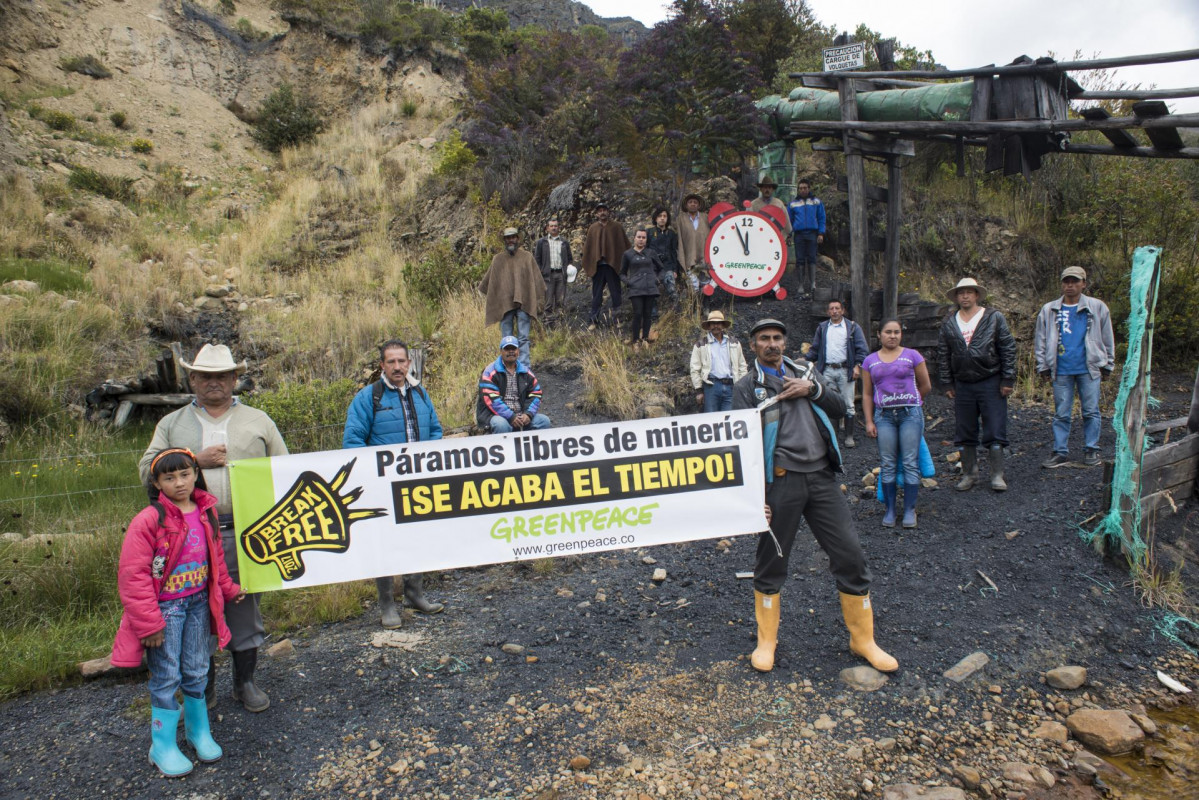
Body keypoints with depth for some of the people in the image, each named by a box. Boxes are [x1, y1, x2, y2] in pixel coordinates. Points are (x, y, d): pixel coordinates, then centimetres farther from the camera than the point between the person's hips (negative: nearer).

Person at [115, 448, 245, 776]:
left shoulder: (206, 512, 1)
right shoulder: (149, 520, -17)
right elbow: (133, 575, -17)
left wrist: (228, 589, 23)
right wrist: (148, 622, -17)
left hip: (199, 602, 5)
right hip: (165, 608, -5)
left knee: (197, 671, 14)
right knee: (167, 677, 3)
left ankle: (198, 730, 34)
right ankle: (163, 746, 19)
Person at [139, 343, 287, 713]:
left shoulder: (258, 421, 10)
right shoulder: (172, 424, 12)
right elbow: (148, 470, 3)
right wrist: (195, 460, -9)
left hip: (246, 533, 0)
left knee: (246, 607, 8)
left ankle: (245, 682, 25)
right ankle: (202, 688, 26)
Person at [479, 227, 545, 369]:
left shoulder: (527, 257, 6)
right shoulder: (498, 259, 9)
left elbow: (536, 280, 5)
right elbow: (488, 281, 17)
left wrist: (538, 302, 0)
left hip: (523, 304, -1)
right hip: (504, 304, 1)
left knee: (523, 338, -3)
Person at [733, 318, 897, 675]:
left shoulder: (805, 370, 15)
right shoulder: (747, 387, 1)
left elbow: (839, 408, 12)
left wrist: (813, 389, -7)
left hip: (822, 476, 4)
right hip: (781, 481, -3)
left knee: (850, 556, 4)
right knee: (771, 562, 7)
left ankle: (863, 639, 21)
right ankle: (766, 641, 25)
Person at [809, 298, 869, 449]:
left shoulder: (853, 327, 7)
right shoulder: (822, 328, 15)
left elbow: (862, 349, 2)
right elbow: (815, 349, 16)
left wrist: (857, 366, -10)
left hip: (845, 370, -2)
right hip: (827, 371, 2)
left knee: (848, 405, 1)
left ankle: (849, 437, 7)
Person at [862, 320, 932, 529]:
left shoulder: (912, 356, 3)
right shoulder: (870, 361, 9)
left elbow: (925, 386, 10)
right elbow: (867, 394, 9)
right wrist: (869, 421, 3)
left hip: (910, 413, -1)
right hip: (883, 416, 2)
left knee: (910, 463, -1)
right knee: (888, 464, 3)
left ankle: (909, 510, 7)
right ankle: (889, 510, 11)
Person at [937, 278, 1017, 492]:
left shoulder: (994, 318, 1)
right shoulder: (948, 323, 8)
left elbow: (1008, 349, 0)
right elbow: (942, 355, 10)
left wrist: (1007, 380, -5)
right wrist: (947, 384, 5)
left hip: (991, 384, -3)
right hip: (962, 385, 3)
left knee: (995, 432, -2)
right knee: (965, 433, 8)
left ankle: (997, 476, 5)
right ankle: (969, 474, 18)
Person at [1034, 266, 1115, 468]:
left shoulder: (1097, 307, 6)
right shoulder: (1049, 310, 7)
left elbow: (1107, 339, 11)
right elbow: (1041, 340, 11)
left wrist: (1107, 365, 9)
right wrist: (1043, 366, 5)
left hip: (1089, 369, -1)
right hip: (1061, 371, 1)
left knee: (1091, 411, 4)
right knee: (1061, 414, 3)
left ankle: (1091, 450, 15)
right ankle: (1060, 452, 8)